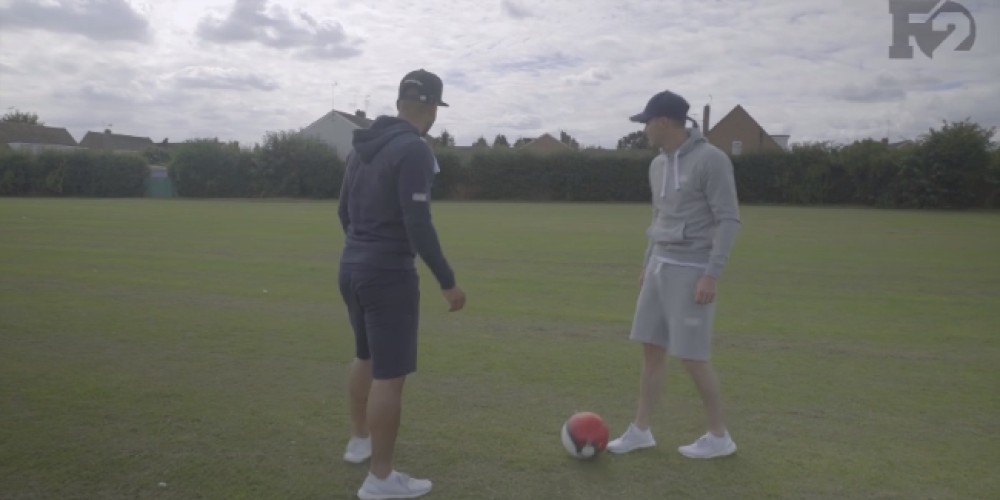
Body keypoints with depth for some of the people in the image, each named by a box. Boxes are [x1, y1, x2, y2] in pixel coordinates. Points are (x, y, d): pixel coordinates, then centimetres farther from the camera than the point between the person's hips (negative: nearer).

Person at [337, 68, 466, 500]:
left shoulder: (363, 145, 10)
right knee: (390, 374, -1)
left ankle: (358, 440, 42)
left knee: (366, 356, 26)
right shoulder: (414, 150, -17)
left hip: (351, 267, 9)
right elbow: (418, 225, -23)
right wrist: (447, 282, -16)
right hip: (389, 274, -9)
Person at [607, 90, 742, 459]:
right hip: (661, 266, 8)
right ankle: (640, 430, 18)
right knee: (651, 348, 8)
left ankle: (719, 436, 13)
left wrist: (711, 275, -20)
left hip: (692, 271, -8)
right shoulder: (659, 164, 11)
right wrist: (647, 264, 19)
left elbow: (729, 220, -15)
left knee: (691, 355, -4)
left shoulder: (711, 159, -13)